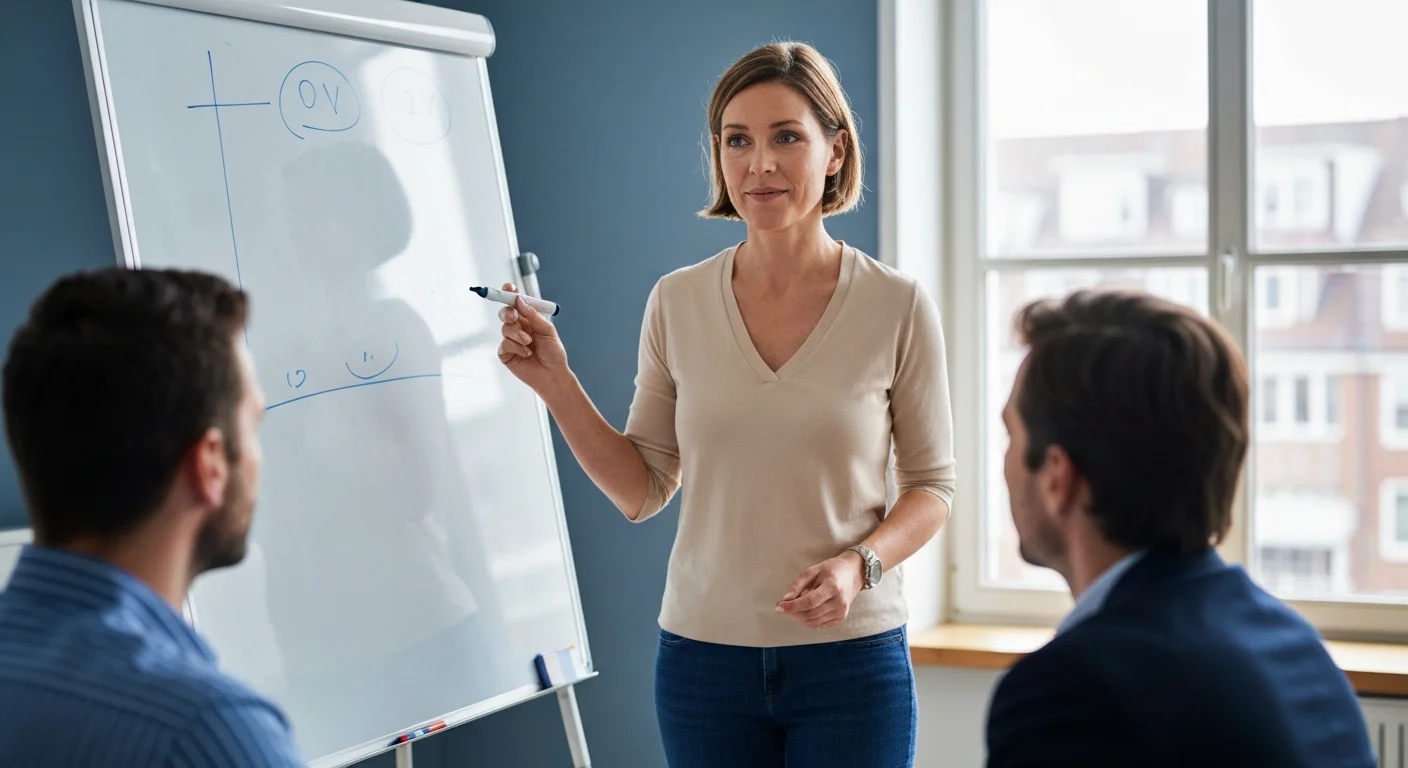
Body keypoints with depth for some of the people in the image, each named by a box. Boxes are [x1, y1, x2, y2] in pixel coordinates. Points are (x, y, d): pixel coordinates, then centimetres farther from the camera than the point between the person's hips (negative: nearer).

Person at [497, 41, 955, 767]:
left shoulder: (897, 306, -6)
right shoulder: (676, 303, 0)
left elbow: (931, 485, 2)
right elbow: (642, 491, 3)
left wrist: (860, 564, -15)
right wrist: (555, 381, -7)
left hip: (850, 658, -2)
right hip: (702, 657, 2)